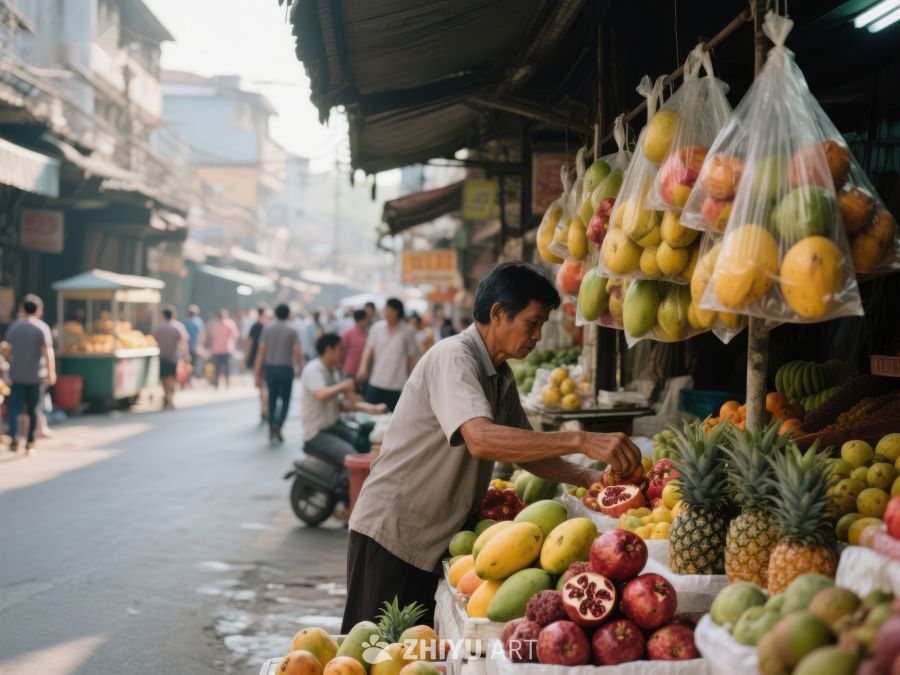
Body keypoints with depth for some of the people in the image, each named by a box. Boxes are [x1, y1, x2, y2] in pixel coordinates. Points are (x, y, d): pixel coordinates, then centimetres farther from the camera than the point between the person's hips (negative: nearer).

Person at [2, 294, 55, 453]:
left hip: (17, 375, 2)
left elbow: (6, 350, 6)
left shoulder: (14, 326, 3)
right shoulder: (42, 328, -8)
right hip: (36, 375, -2)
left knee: (15, 408, 4)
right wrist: (51, 372, -15)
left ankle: (13, 437, -17)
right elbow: (47, 352, -16)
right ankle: (30, 443, 14)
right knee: (33, 410, 9)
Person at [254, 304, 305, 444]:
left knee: (272, 400, 14)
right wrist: (301, 369, 2)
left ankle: (272, 431, 16)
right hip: (286, 368, -2)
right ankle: (277, 426, -14)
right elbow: (297, 353, -8)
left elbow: (261, 351, -1)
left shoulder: (267, 329, 3)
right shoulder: (292, 331, -3)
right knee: (285, 400, 7)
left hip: (270, 368, 2)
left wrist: (258, 374, 2)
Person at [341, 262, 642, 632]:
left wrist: (588, 477, -3)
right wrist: (580, 440, -40)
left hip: (435, 541, 9)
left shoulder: (501, 376, 10)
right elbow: (481, 439, -36)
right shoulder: (453, 358, -19)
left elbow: (524, 450, 15)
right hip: (392, 535, -9)